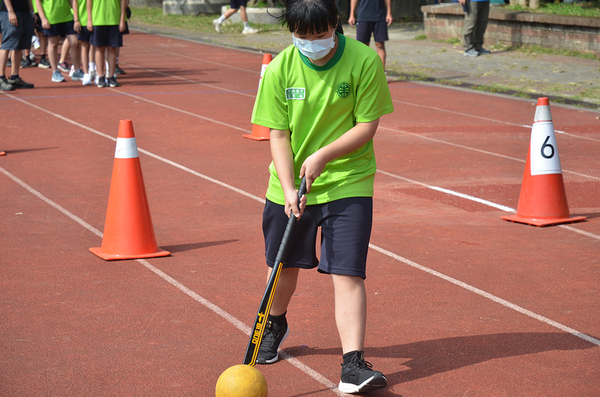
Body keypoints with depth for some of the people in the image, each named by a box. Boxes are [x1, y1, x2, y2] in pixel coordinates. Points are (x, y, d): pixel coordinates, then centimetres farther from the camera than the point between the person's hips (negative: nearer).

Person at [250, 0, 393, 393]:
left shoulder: (364, 61, -14)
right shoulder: (280, 69, -9)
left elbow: (367, 126, -11)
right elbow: (278, 133, -6)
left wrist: (322, 156, -22)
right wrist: (288, 188, -17)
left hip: (348, 183, -2)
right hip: (289, 185, 3)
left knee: (348, 273, -12)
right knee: (285, 265, 17)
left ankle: (353, 364, -15)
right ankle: (275, 324, 47)